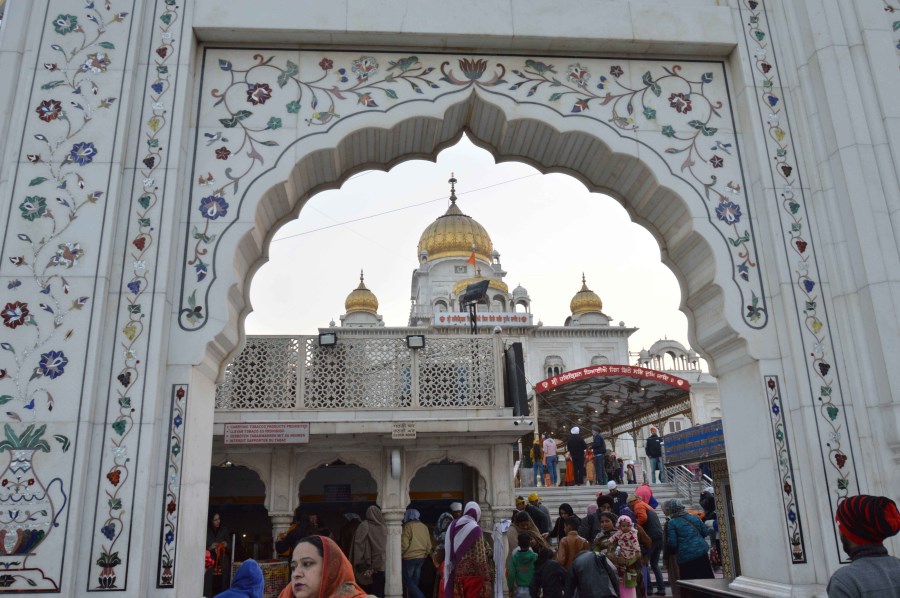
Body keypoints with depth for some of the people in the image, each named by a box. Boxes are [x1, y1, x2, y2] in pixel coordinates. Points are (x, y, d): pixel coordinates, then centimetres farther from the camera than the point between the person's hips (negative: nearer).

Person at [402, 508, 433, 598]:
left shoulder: (408, 526, -10)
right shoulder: (424, 527, 8)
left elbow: (404, 544, -13)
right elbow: (429, 545, 11)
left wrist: (400, 555, 1)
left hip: (410, 557, -6)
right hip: (421, 557, 6)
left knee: (407, 581, 1)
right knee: (415, 581, 13)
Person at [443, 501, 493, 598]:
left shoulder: (453, 526, 5)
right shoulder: (475, 529, -12)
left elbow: (449, 554, 7)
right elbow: (480, 557, -13)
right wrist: (486, 578, -8)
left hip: (457, 573, 5)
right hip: (473, 573, -5)